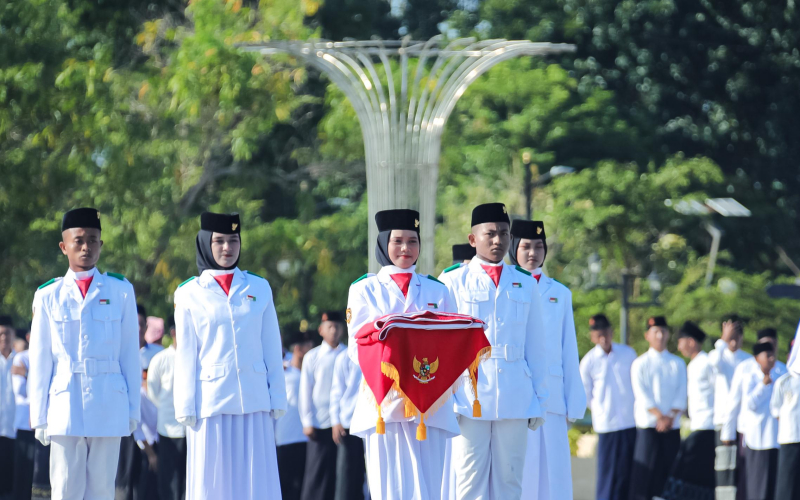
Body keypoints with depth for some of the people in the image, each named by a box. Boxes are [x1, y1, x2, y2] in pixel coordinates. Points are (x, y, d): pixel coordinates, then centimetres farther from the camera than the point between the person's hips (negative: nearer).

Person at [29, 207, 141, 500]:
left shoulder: (120, 291, 5)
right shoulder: (48, 296, 6)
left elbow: (129, 354, 6)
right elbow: (40, 361, 7)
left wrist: (133, 409, 4)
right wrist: (39, 416, 4)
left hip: (108, 407, 0)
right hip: (65, 407, 0)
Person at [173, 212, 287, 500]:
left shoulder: (259, 288, 9)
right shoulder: (190, 294, 5)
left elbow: (271, 348, 10)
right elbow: (185, 356, 4)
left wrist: (277, 398, 5)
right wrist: (185, 407, -2)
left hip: (253, 400, 1)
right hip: (211, 400, -1)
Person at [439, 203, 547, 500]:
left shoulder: (526, 285, 13)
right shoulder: (453, 282, 5)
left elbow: (535, 346, 14)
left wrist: (538, 400, 10)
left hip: (515, 398, 3)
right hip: (469, 397, -3)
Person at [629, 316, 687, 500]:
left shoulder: (678, 364, 12)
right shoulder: (640, 364, 3)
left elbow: (681, 395, 4)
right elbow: (642, 395, -6)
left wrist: (670, 417, -11)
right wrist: (660, 416, -16)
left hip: (672, 426, 3)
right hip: (648, 425, -3)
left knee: (668, 469, 1)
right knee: (645, 469, -7)